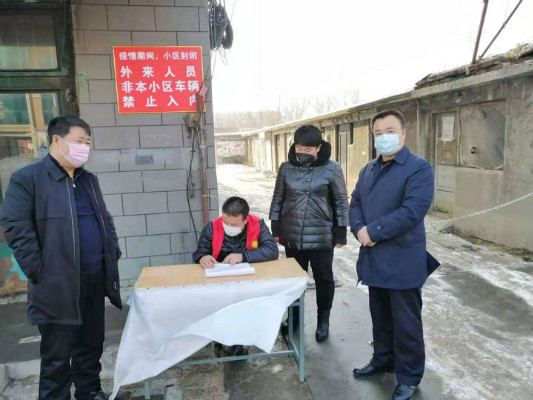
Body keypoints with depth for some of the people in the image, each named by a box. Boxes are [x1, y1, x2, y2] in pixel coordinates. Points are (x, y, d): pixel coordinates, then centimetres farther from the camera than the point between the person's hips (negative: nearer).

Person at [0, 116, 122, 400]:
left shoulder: (88, 179, 15)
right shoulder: (27, 178, -7)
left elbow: (105, 220, 20)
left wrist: (113, 254, 9)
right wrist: (39, 272, -14)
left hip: (95, 278, 7)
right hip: (58, 284, -6)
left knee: (91, 346, 19)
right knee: (57, 356, 7)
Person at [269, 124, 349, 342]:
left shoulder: (332, 169, -7)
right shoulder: (286, 168, 0)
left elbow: (341, 202, -2)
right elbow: (278, 199, 7)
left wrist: (341, 233, -3)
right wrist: (276, 229, 5)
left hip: (321, 237, -2)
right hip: (292, 236, 2)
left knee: (324, 279, 10)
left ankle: (323, 321, 30)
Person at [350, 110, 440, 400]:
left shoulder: (419, 168, -11)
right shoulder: (368, 170, 13)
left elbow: (412, 211, -22)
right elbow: (355, 203, 11)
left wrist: (372, 231, -19)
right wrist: (359, 230, -9)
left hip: (402, 260, -6)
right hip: (374, 258, 7)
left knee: (405, 322, 8)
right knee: (380, 318, 21)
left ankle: (409, 377, 26)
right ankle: (383, 360, 40)